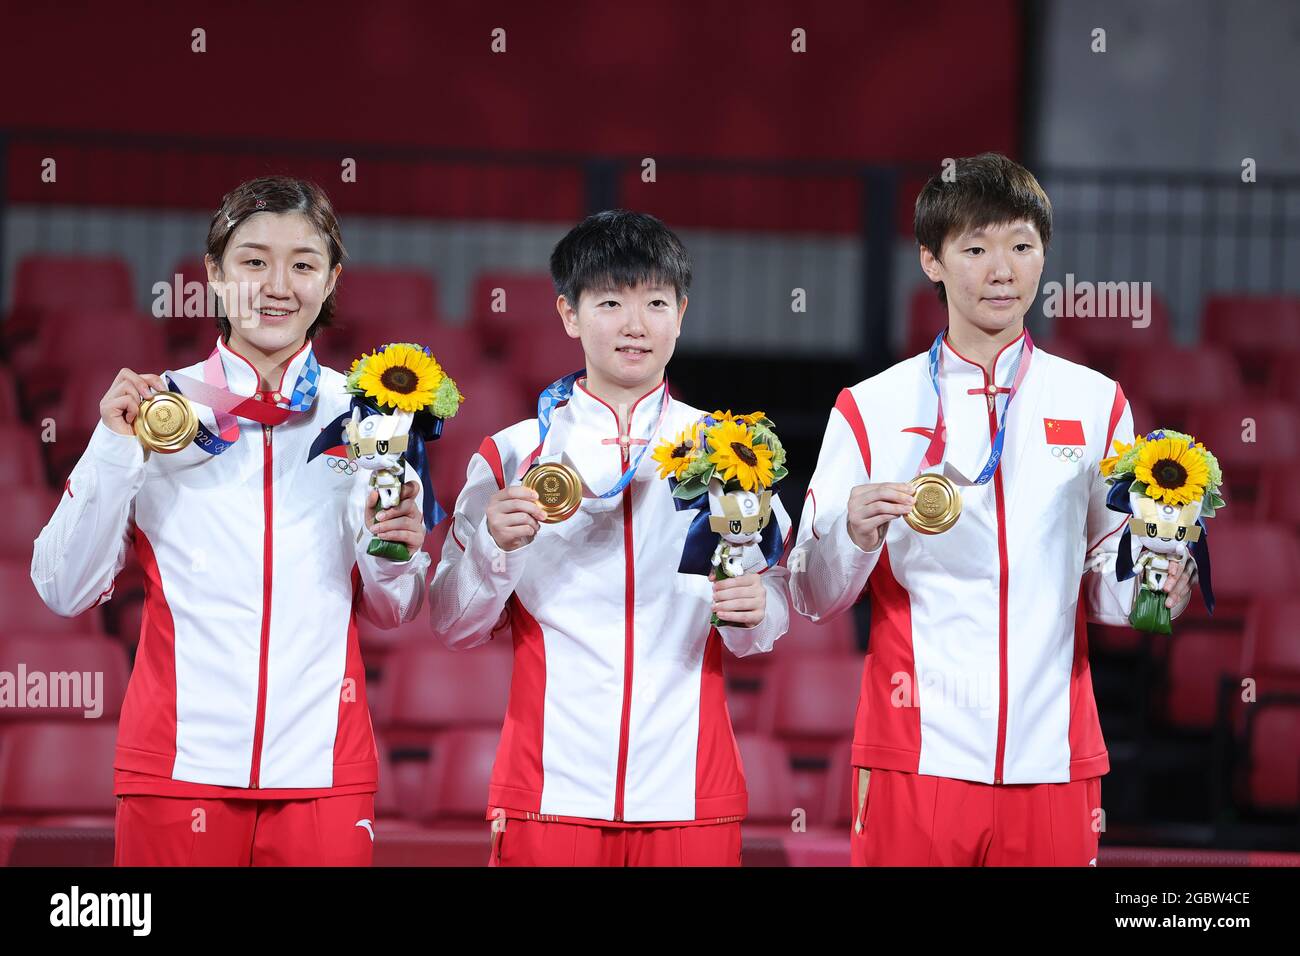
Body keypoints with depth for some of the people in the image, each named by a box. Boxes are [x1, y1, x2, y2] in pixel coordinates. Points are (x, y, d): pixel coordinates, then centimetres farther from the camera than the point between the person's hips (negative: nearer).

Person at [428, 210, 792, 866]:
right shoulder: (511, 455, 4)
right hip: (551, 791, -1)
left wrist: (752, 612, -13)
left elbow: (772, 621, 8)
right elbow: (454, 627, 4)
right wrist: (494, 547, -14)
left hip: (688, 798, 1)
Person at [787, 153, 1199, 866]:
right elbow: (815, 598, 3)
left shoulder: (1096, 403, 9)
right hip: (916, 751, -1)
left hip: (1053, 755, 1)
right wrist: (855, 534, -17)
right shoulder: (871, 408, 4)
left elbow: (1108, 589, 13)